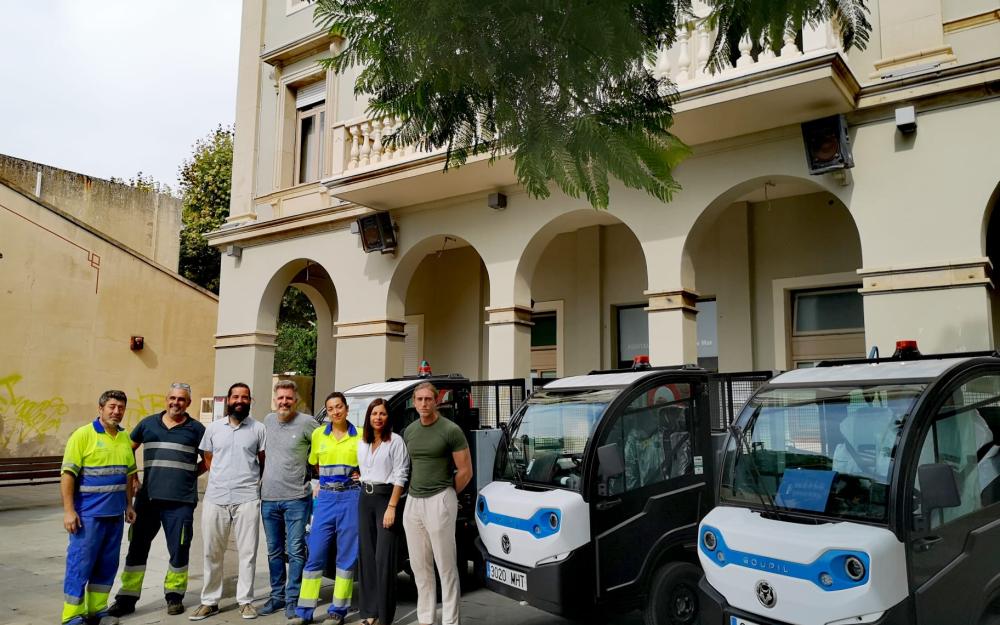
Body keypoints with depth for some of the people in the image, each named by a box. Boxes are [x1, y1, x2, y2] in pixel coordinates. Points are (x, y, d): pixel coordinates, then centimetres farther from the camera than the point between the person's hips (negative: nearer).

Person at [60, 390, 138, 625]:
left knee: (107, 565, 12)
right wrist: (69, 510, -16)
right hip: (88, 514, -6)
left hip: (115, 515, 6)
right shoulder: (83, 435, -9)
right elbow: (67, 474, -12)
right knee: (80, 564, 0)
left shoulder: (125, 437, 10)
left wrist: (129, 505, 15)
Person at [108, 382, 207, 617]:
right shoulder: (148, 423, 10)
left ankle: (174, 595, 21)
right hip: (147, 497, 2)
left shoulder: (196, 428, 4)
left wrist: (188, 474, 2)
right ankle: (127, 598, 19)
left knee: (179, 549, 4)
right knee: (137, 547, 8)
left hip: (180, 500, -2)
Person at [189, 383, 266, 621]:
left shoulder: (258, 429, 3)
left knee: (247, 552, 2)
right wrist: (224, 477, 8)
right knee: (212, 552, 9)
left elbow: (264, 461, 9)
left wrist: (256, 481, 2)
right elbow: (208, 459, 16)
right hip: (215, 498, 2)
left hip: (247, 498, -2)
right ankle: (209, 601, 20)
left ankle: (245, 600, 13)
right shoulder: (213, 428, 9)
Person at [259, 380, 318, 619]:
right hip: (268, 498, 5)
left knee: (295, 551, 0)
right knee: (274, 552, 15)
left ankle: (292, 599, 11)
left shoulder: (306, 422, -10)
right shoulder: (268, 420, 7)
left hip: (296, 498, -5)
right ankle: (277, 596, 27)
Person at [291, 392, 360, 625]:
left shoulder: (360, 435, 1)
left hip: (351, 497, -2)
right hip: (326, 497, 2)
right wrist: (326, 479, 9)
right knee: (315, 554, 2)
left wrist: (363, 475, -4)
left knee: (346, 555, 3)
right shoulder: (318, 434, 7)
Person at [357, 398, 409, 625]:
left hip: (386, 497, -6)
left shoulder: (396, 441, -6)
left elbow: (400, 476, -10)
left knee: (384, 558, -7)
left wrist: (391, 507, -16)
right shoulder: (362, 443, 12)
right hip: (365, 498, 6)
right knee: (366, 555, 7)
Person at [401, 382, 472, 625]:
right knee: (420, 566, 13)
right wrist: (414, 491, 11)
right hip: (413, 502, 7)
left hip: (439, 502, -6)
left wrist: (446, 495, 1)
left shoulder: (450, 430, -9)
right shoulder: (409, 431, 10)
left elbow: (465, 471, -7)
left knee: (446, 566, -2)